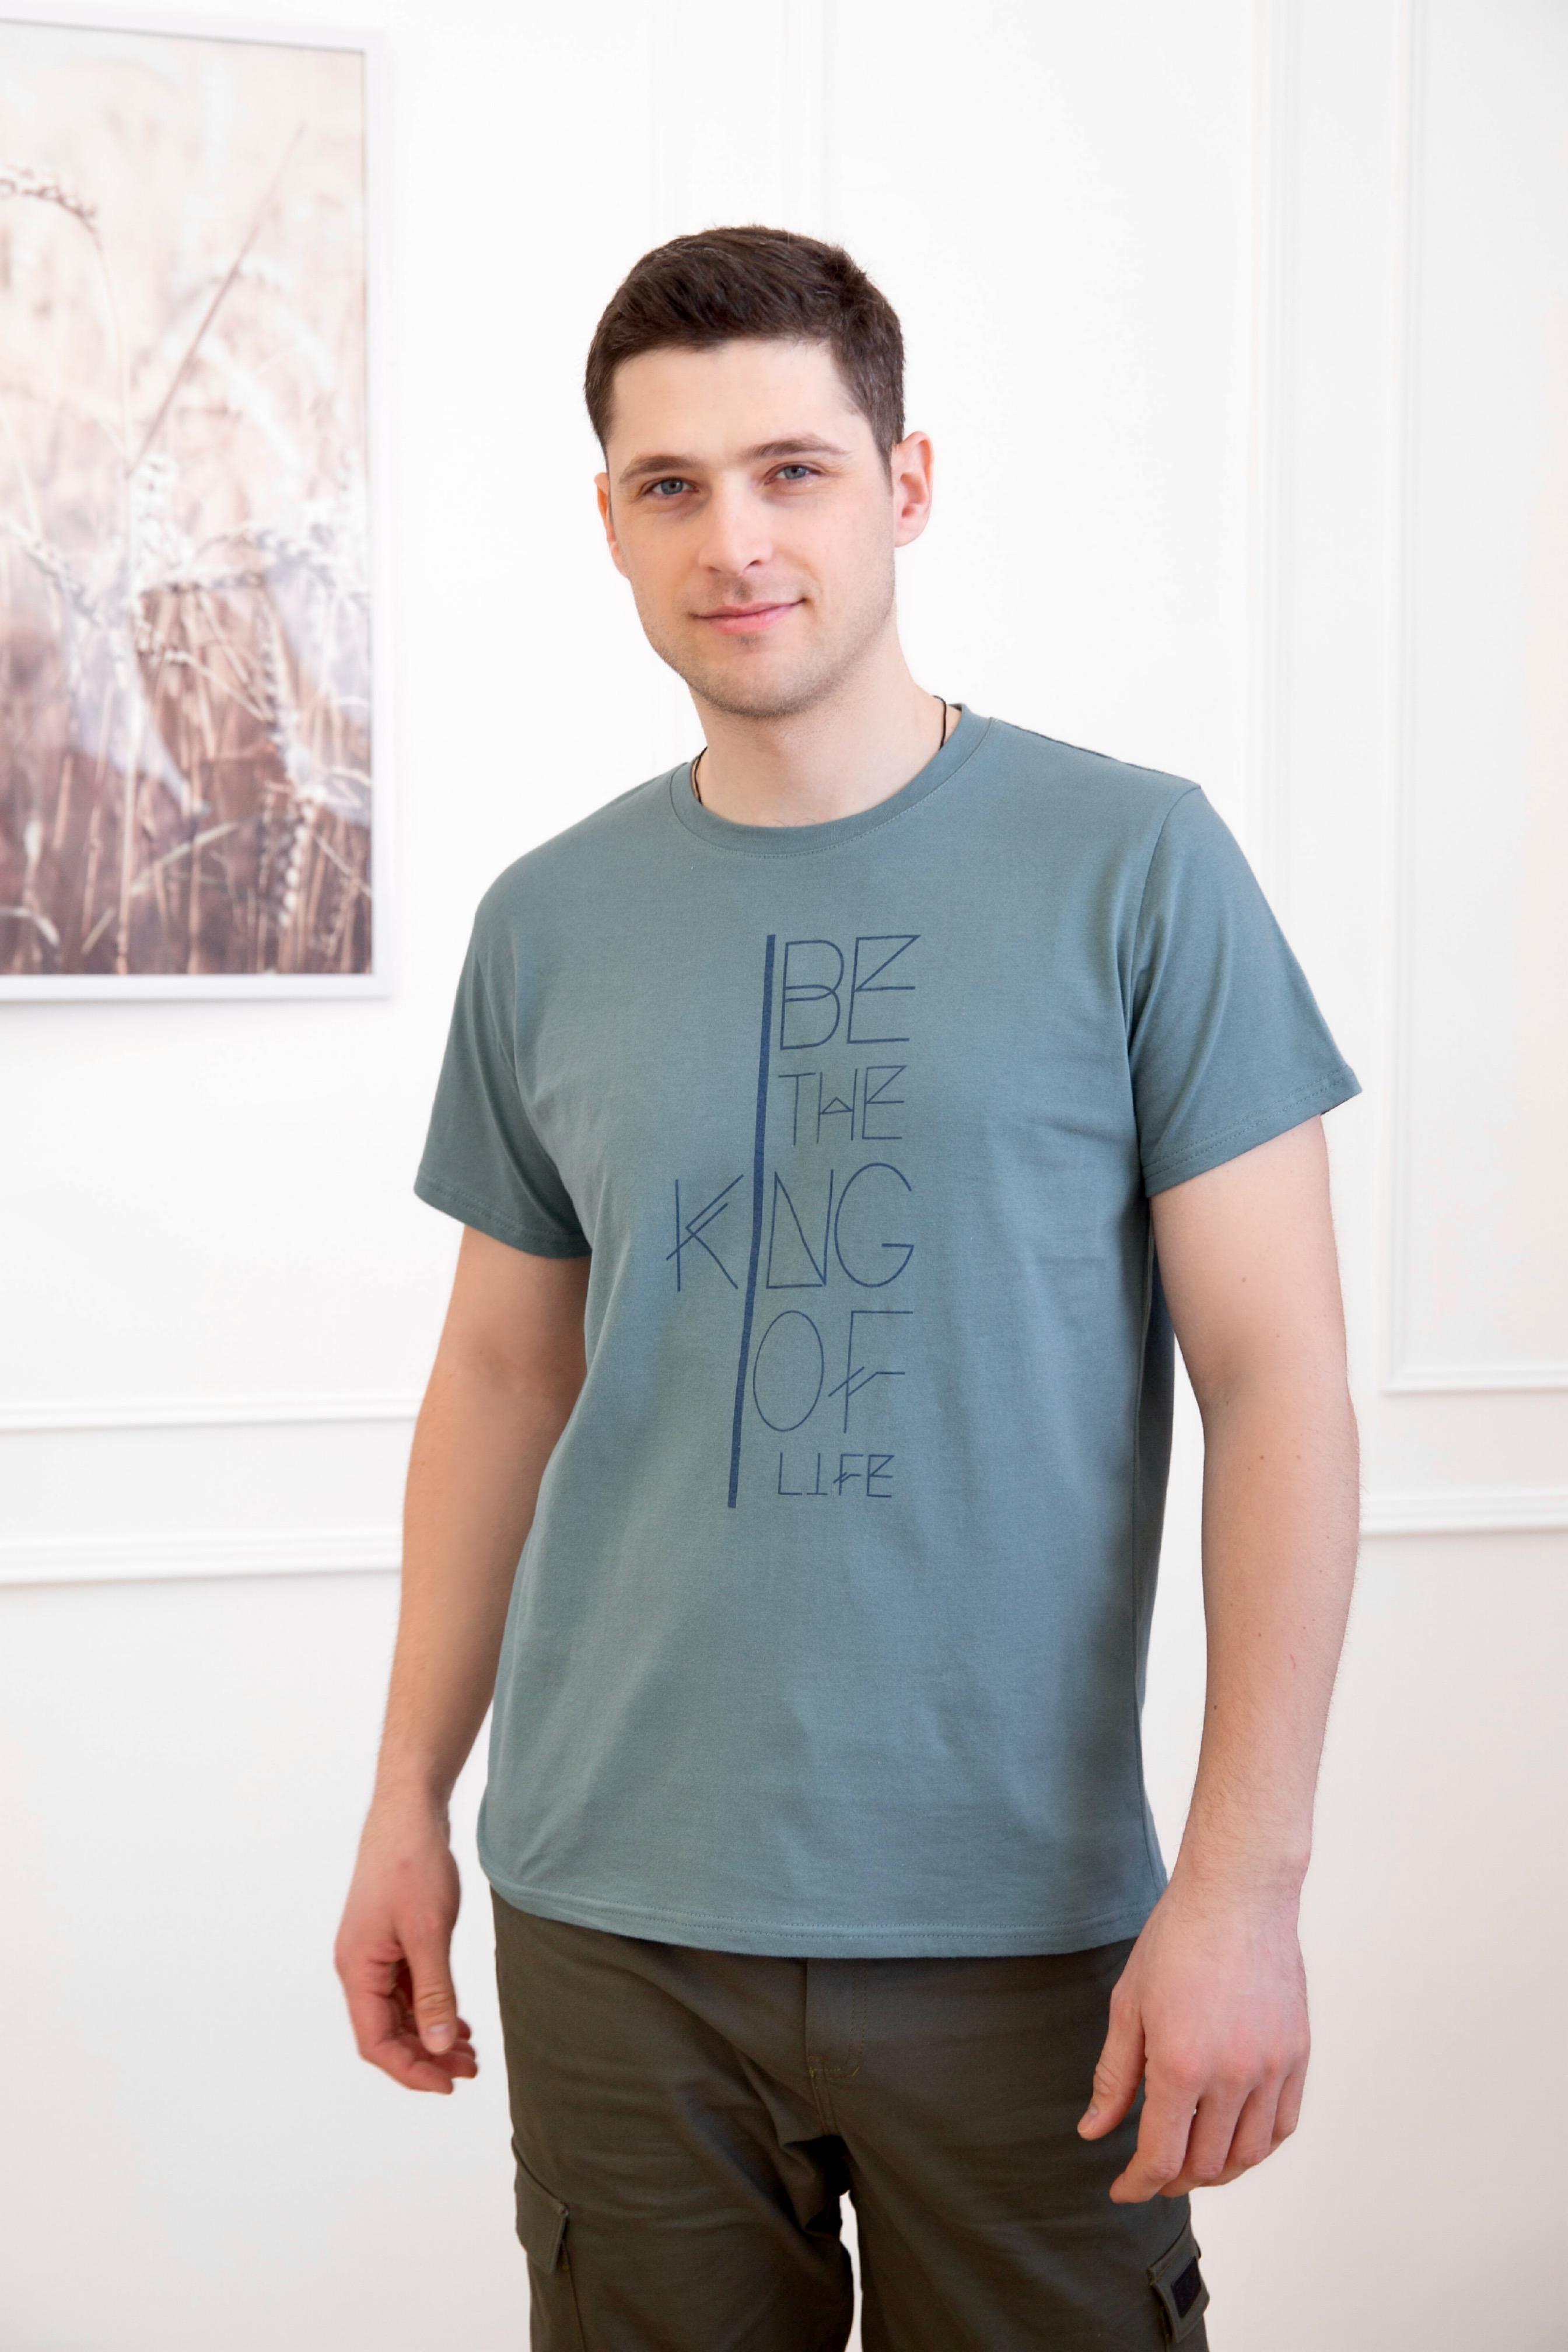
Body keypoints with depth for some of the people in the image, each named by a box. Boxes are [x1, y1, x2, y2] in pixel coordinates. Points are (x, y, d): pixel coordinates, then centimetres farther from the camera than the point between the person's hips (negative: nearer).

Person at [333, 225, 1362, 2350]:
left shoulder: (1136, 868, -5)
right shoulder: (547, 924, 5)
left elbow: (1280, 1381, -7)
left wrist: (1245, 1878, -13)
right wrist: (409, 1798, 11)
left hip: (1024, 1918, -2)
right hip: (612, 1913, 3)